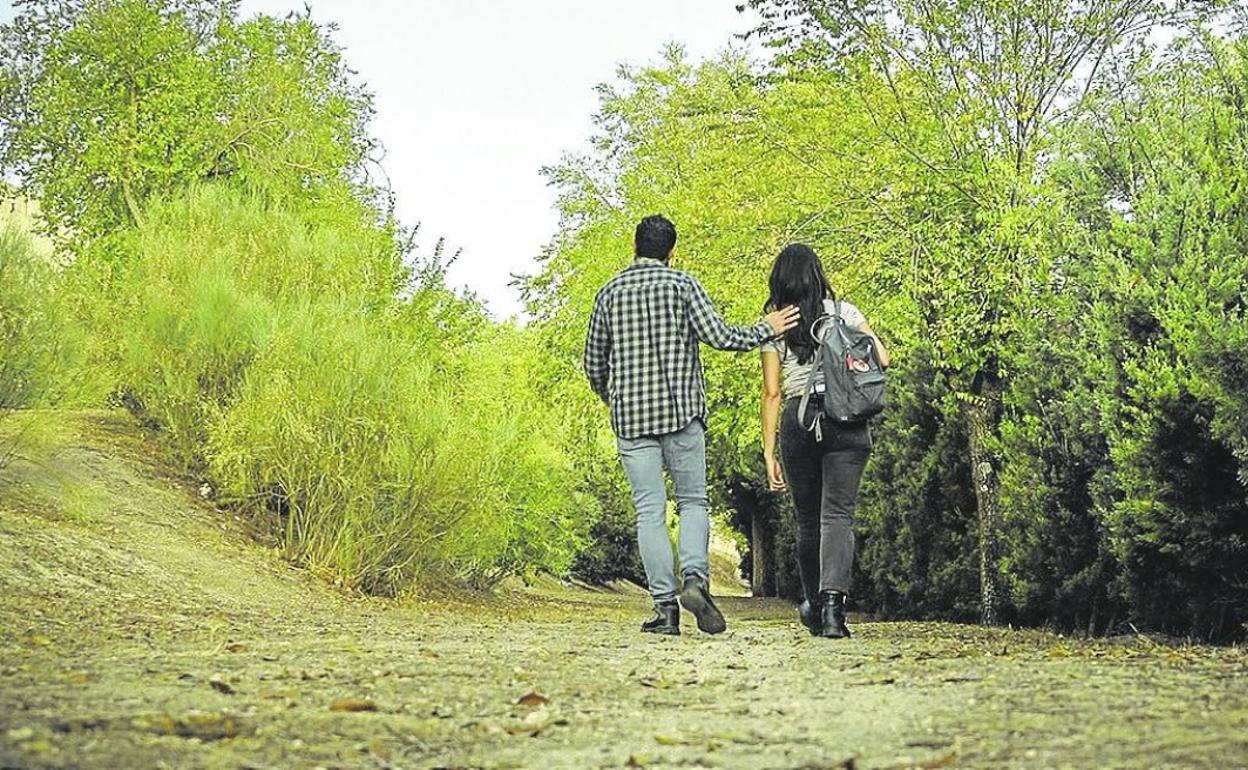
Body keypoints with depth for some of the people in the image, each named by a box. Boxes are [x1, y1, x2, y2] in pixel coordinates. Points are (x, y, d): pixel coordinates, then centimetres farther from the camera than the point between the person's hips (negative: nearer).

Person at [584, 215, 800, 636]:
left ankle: (665, 605, -3)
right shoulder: (683, 285, 1)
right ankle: (695, 578, -13)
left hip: (631, 416, 2)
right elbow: (719, 336, -8)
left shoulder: (609, 292, 9)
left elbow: (593, 361, 12)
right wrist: (767, 329, 8)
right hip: (682, 411, -1)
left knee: (650, 510, 2)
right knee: (692, 500, 10)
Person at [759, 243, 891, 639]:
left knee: (807, 518, 14)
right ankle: (833, 603, -23)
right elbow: (882, 359, 0)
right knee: (837, 516, -6)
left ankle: (814, 604, 28)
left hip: (798, 422, 1)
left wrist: (769, 452, 1)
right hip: (847, 422, 0)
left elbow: (772, 393, 0)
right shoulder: (843, 312, 6)